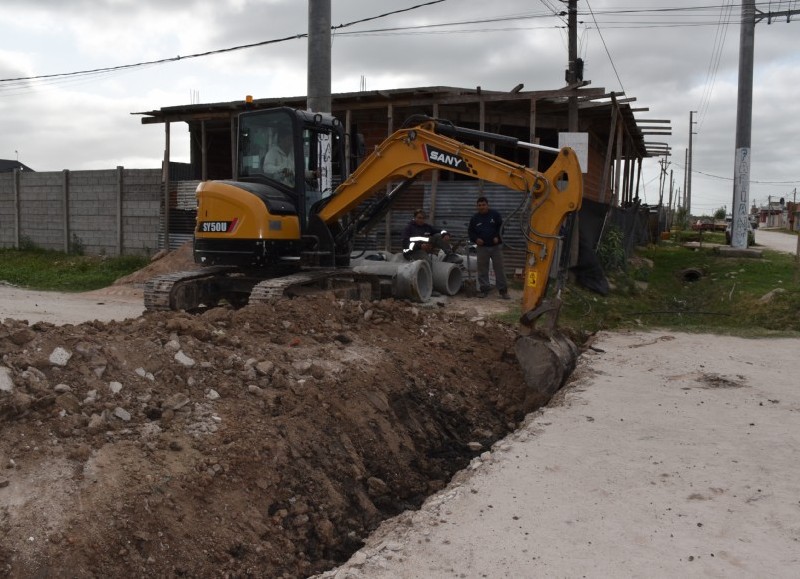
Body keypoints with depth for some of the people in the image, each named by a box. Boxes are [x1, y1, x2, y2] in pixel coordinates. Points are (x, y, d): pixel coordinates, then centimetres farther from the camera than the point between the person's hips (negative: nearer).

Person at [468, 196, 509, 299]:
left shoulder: (495, 214, 0)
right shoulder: (475, 218, 6)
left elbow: (501, 227, 3)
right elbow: (471, 232, 12)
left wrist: (497, 237, -11)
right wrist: (476, 239, -7)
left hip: (496, 246, -2)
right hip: (482, 247, 2)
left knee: (499, 268, -1)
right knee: (482, 269, 3)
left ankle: (503, 290, 5)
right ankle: (484, 289, 12)